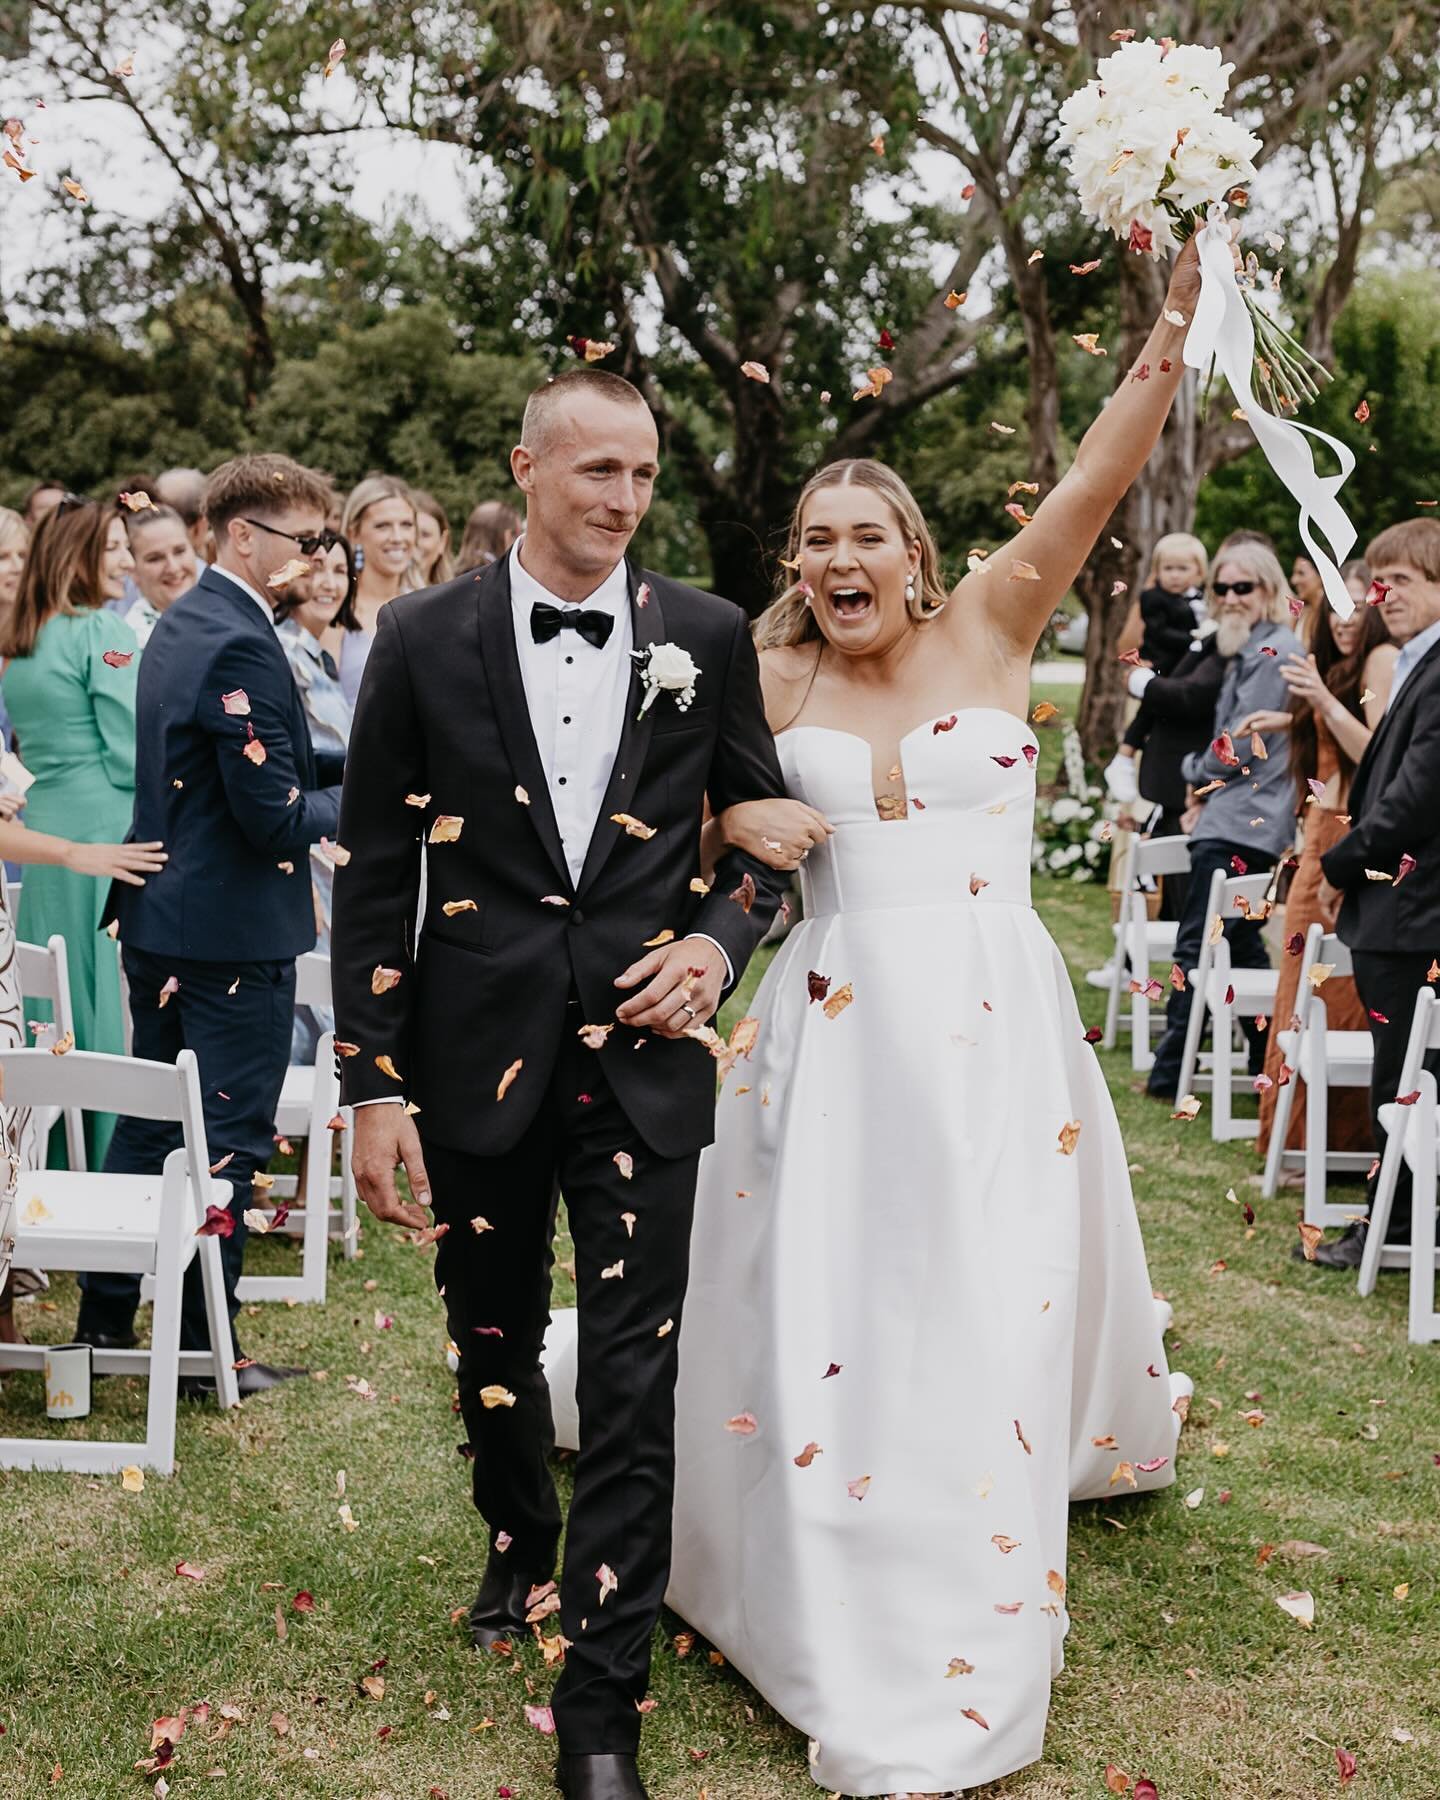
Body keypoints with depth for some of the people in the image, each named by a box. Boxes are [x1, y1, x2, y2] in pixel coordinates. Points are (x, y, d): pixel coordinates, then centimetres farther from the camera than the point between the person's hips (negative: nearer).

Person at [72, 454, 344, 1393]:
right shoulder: (242, 643, -21)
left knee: (150, 1118, 18)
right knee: (230, 1136, 1)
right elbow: (277, 817, -23)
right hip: (236, 928, -10)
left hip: (159, 917, 10)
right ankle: (204, 1345, 10)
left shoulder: (182, 622, 11)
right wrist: (356, 798, -5)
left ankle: (106, 1316, 26)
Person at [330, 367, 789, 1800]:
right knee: (492, 1348, 18)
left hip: (643, 1053, 0)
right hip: (477, 1054, 1)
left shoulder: (706, 637, 1)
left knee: (635, 1384, -2)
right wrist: (374, 1087, -4)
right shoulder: (426, 640, -1)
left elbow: (766, 819, 13)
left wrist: (719, 941, -7)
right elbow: (374, 875, -1)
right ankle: (520, 1549, 47)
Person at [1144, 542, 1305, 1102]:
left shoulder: (1273, 652, -14)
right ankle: (1267, 1062, 20)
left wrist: (1197, 775, 1)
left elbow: (1241, 745, -16)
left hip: (1239, 822, -11)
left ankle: (1169, 1071, -5)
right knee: (1243, 943, 14)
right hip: (1246, 820, 11)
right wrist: (1206, 789, 6)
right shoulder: (1249, 650, 18)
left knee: (1196, 944, -8)